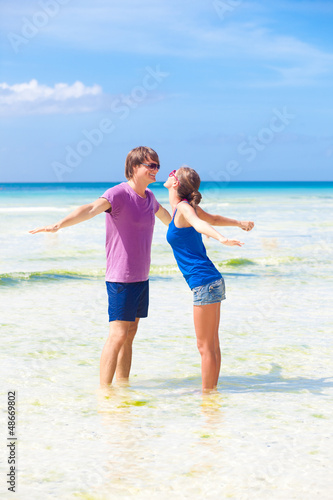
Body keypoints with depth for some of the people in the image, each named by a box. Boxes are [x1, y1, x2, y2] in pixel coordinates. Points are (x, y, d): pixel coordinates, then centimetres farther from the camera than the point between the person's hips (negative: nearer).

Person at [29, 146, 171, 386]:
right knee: (118, 335, -11)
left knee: (130, 334, 13)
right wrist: (58, 225, -50)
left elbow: (166, 216, 35)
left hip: (141, 277, 8)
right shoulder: (118, 193, -14)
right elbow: (90, 209, -33)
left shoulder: (149, 197, 11)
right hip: (121, 277, -8)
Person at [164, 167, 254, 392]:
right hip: (212, 281, 9)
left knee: (206, 346, -3)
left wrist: (222, 239, -50)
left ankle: (207, 394, 3)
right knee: (212, 344, 15)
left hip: (205, 283, -9)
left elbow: (200, 224, -34)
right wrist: (239, 223, 29)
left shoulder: (184, 207, -12)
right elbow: (214, 219, 32)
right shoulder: (185, 206, 14)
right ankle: (211, 390, 23)